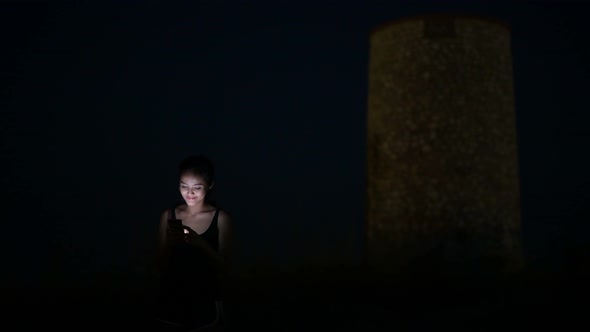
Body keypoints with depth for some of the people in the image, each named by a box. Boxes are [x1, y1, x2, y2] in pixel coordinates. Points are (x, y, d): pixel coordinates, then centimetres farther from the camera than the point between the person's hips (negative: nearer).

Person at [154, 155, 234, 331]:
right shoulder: (168, 215, -1)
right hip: (172, 302, 2)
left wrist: (199, 243, -24)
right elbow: (162, 266, 1)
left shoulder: (221, 218, -7)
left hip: (206, 303, -1)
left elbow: (223, 267, -9)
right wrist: (171, 242, -19)